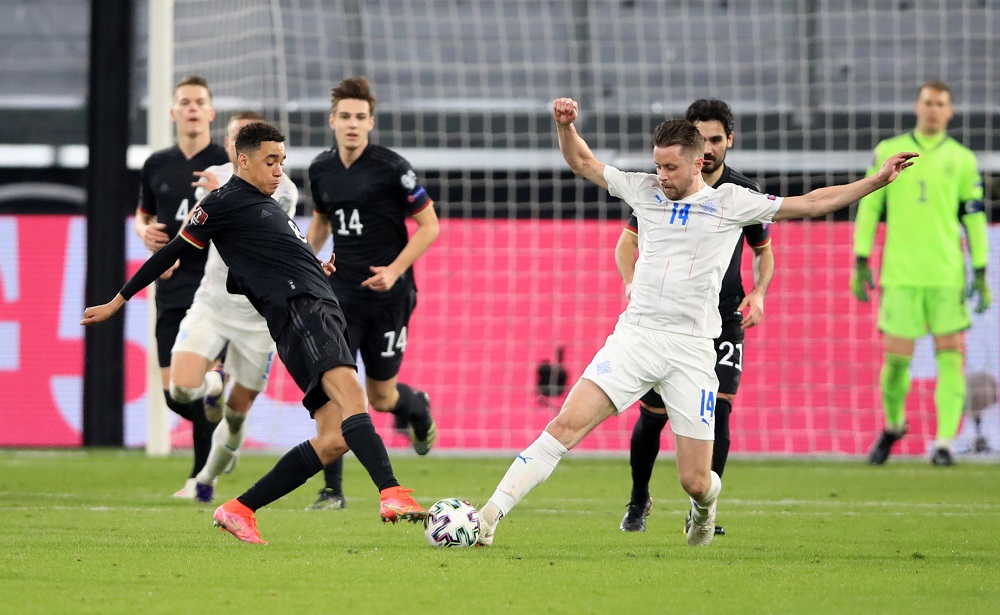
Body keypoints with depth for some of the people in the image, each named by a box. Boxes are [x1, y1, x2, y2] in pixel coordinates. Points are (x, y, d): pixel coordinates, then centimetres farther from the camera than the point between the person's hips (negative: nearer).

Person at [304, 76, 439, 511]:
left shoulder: (392, 168, -12)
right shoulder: (321, 169, 3)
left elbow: (429, 226, -7)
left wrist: (395, 270, -17)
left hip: (388, 295, -3)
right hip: (341, 292, 3)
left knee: (380, 397, 6)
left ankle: (417, 407, 45)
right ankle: (332, 490, -6)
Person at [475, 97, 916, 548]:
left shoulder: (732, 202, 4)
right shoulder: (644, 190, 9)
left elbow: (810, 204, 7)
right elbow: (582, 163, 18)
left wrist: (877, 181, 3)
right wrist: (565, 125, -1)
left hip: (692, 350, -1)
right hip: (636, 336, 1)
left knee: (695, 483, 0)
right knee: (567, 424, -18)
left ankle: (705, 503, 39)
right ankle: (491, 515, -18)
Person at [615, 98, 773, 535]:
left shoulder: (744, 193, 1)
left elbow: (764, 251, 14)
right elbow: (628, 241, 3)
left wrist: (758, 293, -5)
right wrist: (631, 282, -17)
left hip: (723, 319, 0)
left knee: (717, 410, -14)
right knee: (653, 414, 1)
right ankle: (638, 501, 26)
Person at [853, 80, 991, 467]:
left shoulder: (962, 160, 7)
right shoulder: (888, 152, 7)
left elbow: (975, 217, 9)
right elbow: (868, 206, 8)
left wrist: (981, 273, 5)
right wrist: (860, 262, 3)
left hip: (946, 275, 0)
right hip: (900, 274, 0)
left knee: (950, 357, -6)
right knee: (895, 358, -1)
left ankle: (944, 443, -3)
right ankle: (893, 425, 25)